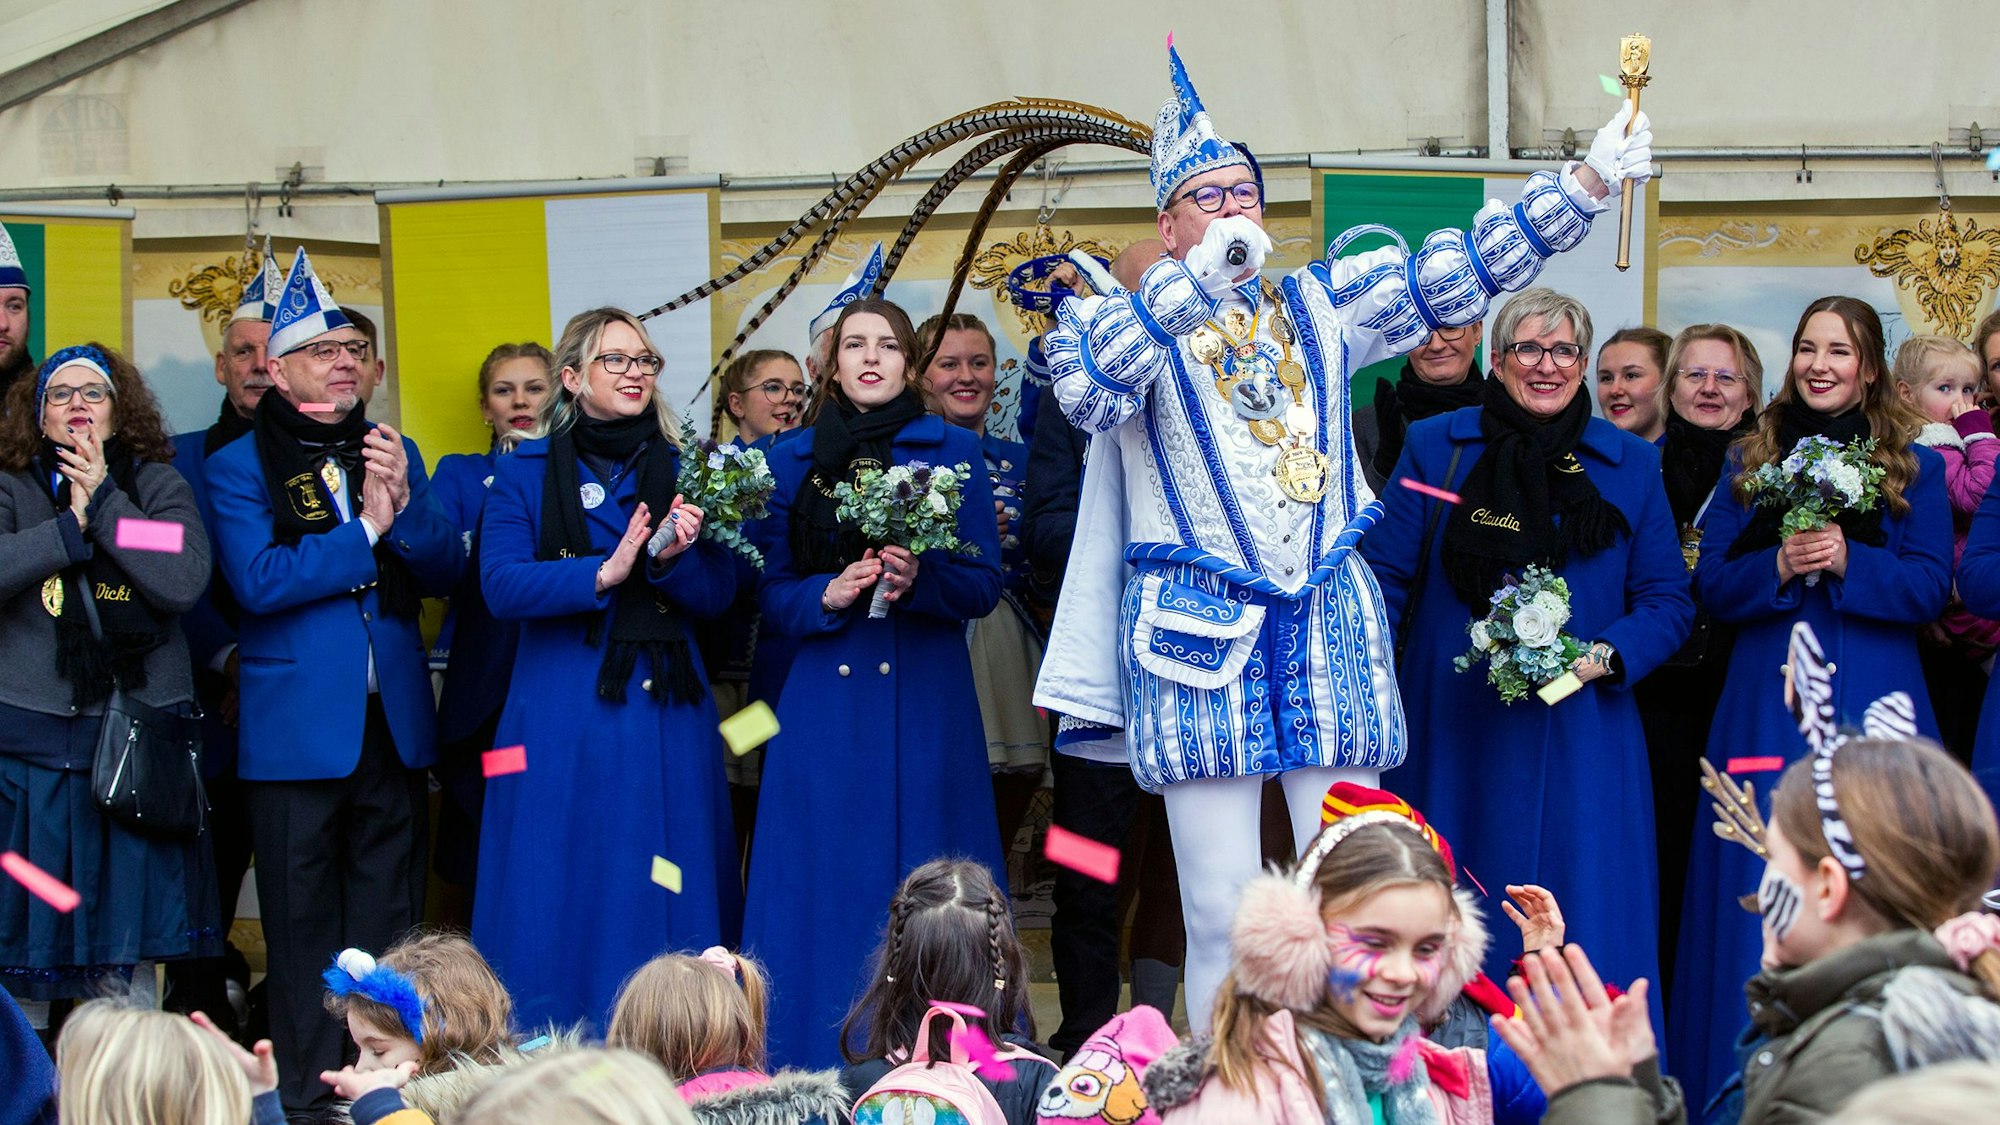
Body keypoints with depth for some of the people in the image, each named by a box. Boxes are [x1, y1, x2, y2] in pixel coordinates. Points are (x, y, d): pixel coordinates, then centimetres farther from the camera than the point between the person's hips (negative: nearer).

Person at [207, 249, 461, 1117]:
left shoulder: (395, 454, 12)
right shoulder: (239, 468, -2)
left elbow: (444, 572, 6)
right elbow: (258, 581, -15)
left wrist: (404, 504, -11)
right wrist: (366, 532, -12)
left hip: (393, 722, 4)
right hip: (296, 732, -4)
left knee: (388, 927, 8)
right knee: (303, 928, 2)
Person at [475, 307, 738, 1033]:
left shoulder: (683, 472, 11)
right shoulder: (523, 475, 5)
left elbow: (718, 595, 5)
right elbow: (501, 586, -8)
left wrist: (674, 558, -15)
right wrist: (604, 572, -20)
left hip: (665, 710, 2)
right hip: (562, 717, -2)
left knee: (666, 901, 2)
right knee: (564, 897, -1)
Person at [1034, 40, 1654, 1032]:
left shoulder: (1321, 302, 14)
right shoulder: (1130, 319, 3)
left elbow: (1457, 273, 6)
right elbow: (1089, 391, -19)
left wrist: (1588, 181, -4)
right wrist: (1197, 280, -23)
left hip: (1332, 624, 3)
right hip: (1201, 631, -3)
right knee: (1222, 912, -3)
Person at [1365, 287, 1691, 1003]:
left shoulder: (1631, 466, 8)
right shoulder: (1435, 448, 7)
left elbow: (1668, 601, 8)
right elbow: (1384, 576, 4)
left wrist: (1603, 657, -11)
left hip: (1578, 743, 1)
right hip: (1452, 736, 0)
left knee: (1581, 943, -1)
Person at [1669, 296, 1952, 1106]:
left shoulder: (1914, 467, 8)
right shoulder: (1751, 462, 12)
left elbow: (1930, 587, -1)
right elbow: (1711, 585, 6)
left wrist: (1848, 562, -16)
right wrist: (1778, 566, -13)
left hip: (1871, 705, -1)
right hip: (1765, 702, 1)